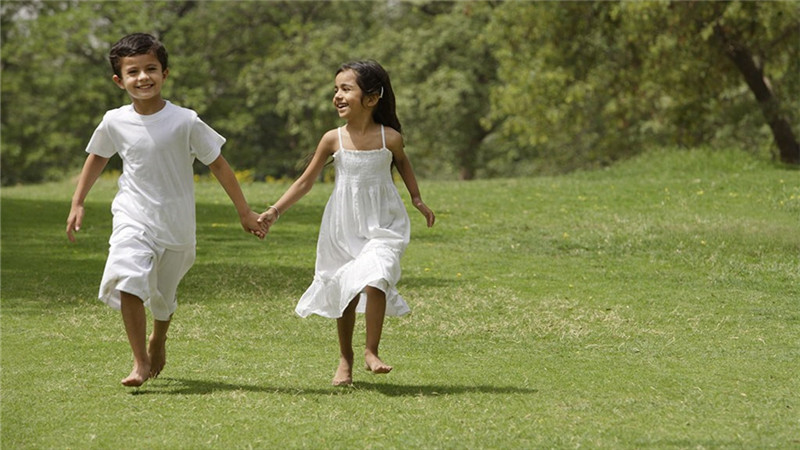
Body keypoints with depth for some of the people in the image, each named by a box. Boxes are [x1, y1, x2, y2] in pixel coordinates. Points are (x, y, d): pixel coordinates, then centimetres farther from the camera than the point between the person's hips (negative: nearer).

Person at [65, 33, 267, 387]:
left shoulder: (185, 122, -13)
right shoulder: (115, 123, -5)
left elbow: (217, 164, -3)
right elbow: (97, 158, 15)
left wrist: (244, 212, 0)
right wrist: (77, 204, 15)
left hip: (176, 225, 0)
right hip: (133, 219, 0)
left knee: (163, 297, 14)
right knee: (127, 280, -24)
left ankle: (158, 343, 47)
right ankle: (141, 362, -15)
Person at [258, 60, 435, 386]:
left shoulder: (390, 138, -8)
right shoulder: (333, 140, -7)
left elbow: (403, 164, 15)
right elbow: (306, 181, 1)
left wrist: (417, 200, 13)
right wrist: (275, 211, -4)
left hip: (382, 225, -2)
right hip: (343, 227, 2)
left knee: (374, 279, -23)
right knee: (345, 292, 9)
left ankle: (371, 352, -9)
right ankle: (345, 359, 27)